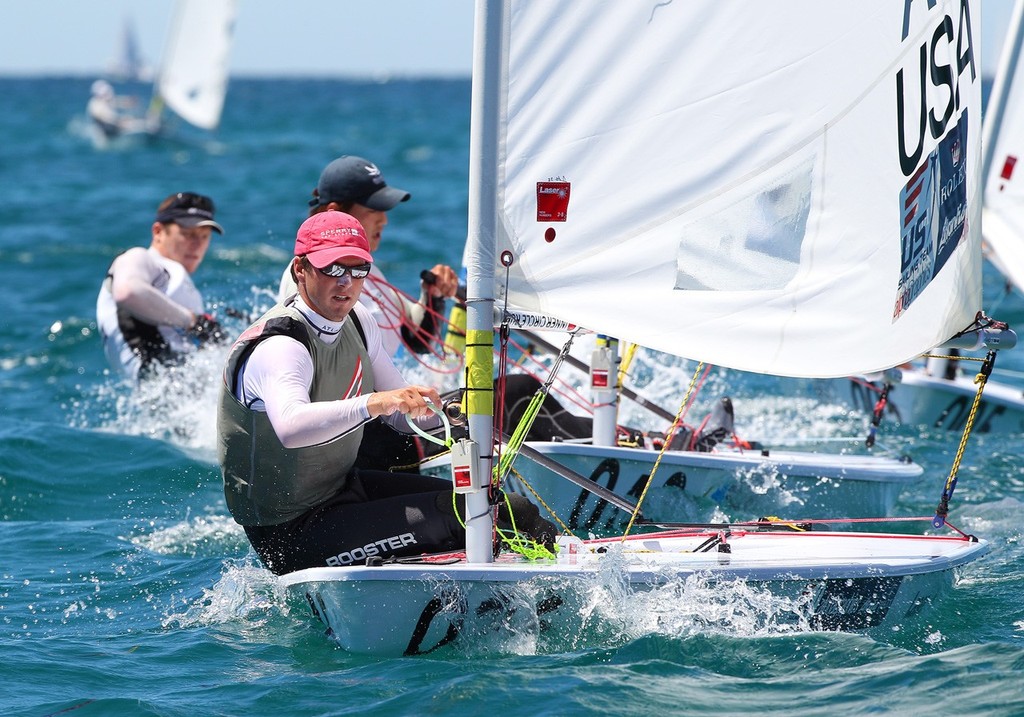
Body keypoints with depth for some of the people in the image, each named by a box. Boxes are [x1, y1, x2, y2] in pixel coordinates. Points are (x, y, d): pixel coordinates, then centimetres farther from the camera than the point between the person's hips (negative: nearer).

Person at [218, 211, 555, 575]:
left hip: (343, 487, 9)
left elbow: (401, 411, 10)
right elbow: (290, 427, -48)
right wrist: (373, 403, -57)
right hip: (290, 534, -9)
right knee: (450, 515, -20)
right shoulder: (279, 347, -26)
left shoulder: (357, 320, 2)